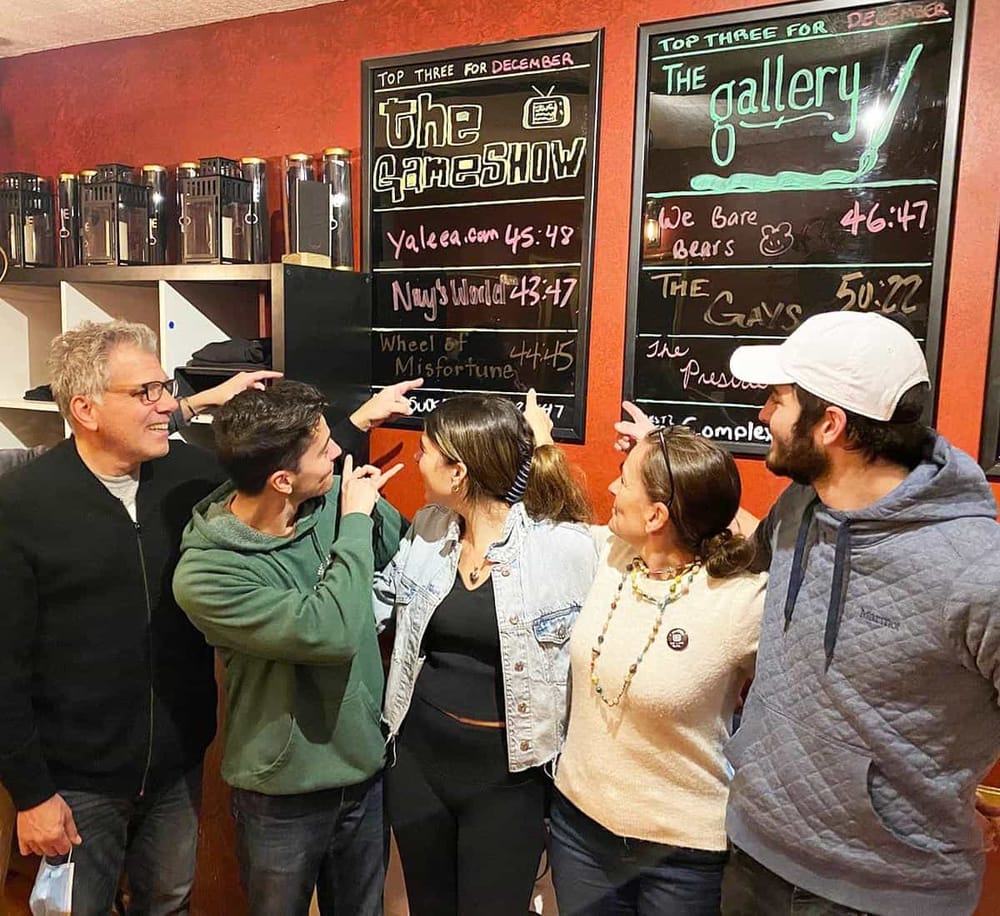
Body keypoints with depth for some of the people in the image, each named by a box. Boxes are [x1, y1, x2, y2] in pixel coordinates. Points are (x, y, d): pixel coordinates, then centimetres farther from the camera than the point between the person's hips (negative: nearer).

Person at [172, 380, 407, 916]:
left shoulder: (336, 500, -12)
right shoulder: (204, 574, -25)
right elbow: (330, 632, -33)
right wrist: (355, 521, -24)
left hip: (367, 768, 4)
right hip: (283, 794, -4)